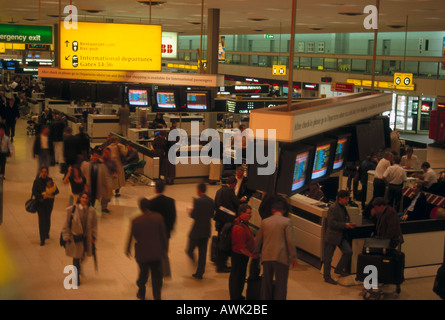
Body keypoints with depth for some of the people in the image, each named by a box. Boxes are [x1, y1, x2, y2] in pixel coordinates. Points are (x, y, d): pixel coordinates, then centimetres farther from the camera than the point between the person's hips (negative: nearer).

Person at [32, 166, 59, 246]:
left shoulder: (50, 180, 0)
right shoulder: (37, 181, -5)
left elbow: (56, 191, -5)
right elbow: (34, 192, -10)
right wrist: (42, 196, -24)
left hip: (49, 203, 2)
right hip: (40, 203, -2)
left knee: (48, 218, 12)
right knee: (42, 219, -9)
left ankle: (47, 233, 39)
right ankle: (42, 240, -8)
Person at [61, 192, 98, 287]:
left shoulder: (91, 211, -5)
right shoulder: (72, 210, -12)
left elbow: (94, 225, 5)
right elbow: (67, 224, -4)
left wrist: (94, 237, 4)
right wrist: (66, 236, -4)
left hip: (87, 238, 3)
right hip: (75, 237, -3)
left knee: (83, 256, 16)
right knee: (76, 257, 2)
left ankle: (78, 269, 48)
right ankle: (76, 278, 17)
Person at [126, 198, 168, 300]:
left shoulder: (136, 221, -15)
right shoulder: (158, 217, -10)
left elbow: (131, 236, -4)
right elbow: (163, 234, -3)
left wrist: (128, 250, 11)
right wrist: (164, 248, 9)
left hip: (142, 253, -1)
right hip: (156, 252, 1)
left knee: (143, 273, 19)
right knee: (156, 274, 13)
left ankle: (141, 293, 35)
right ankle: (157, 296, 14)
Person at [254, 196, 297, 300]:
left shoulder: (265, 222, 8)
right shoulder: (286, 221, -4)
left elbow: (258, 240, 15)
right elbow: (290, 241, -10)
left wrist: (256, 252, 31)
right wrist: (293, 257, -3)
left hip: (266, 256, 4)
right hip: (281, 257, -4)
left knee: (266, 283, 15)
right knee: (281, 284, 3)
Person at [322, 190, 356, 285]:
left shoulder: (343, 208, 12)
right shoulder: (332, 209, -15)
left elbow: (346, 220, 24)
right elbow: (331, 223, -23)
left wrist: (350, 224, 2)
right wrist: (345, 225, -23)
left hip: (341, 236, 8)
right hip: (331, 236, -8)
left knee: (348, 251, -6)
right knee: (328, 258, 2)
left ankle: (339, 269, 12)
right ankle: (327, 277, 15)